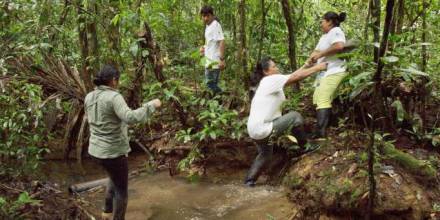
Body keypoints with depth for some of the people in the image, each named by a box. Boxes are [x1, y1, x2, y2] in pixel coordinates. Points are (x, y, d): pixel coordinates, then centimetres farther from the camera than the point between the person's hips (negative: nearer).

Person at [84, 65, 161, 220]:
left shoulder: (89, 97, 2)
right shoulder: (114, 97, -21)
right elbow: (130, 118, -35)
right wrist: (151, 105, -25)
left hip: (96, 149, 8)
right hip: (113, 151, -8)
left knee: (115, 178, 34)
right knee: (121, 189, 12)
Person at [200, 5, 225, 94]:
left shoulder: (215, 25, -13)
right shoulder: (208, 26, 15)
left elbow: (222, 42, -21)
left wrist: (222, 59, -27)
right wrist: (204, 47, 10)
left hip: (214, 61, -10)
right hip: (209, 60, 10)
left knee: (211, 83, -9)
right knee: (210, 83, 15)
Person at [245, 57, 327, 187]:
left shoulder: (267, 83, 14)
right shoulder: (271, 80, -13)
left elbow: (292, 76, 18)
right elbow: (296, 77, -12)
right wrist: (318, 68, -4)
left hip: (255, 129, 10)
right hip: (262, 129, -10)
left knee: (265, 154, 30)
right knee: (295, 117, -3)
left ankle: (249, 181, 31)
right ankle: (305, 146, 13)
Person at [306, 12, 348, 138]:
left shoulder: (335, 31, -8)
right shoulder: (324, 37, 23)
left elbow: (339, 46, -26)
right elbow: (317, 51, 17)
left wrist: (320, 54, -18)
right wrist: (311, 59, -7)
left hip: (333, 72, -11)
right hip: (324, 73, 11)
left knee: (323, 101, -19)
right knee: (317, 99, 10)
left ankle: (320, 134, -25)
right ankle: (320, 130, 13)